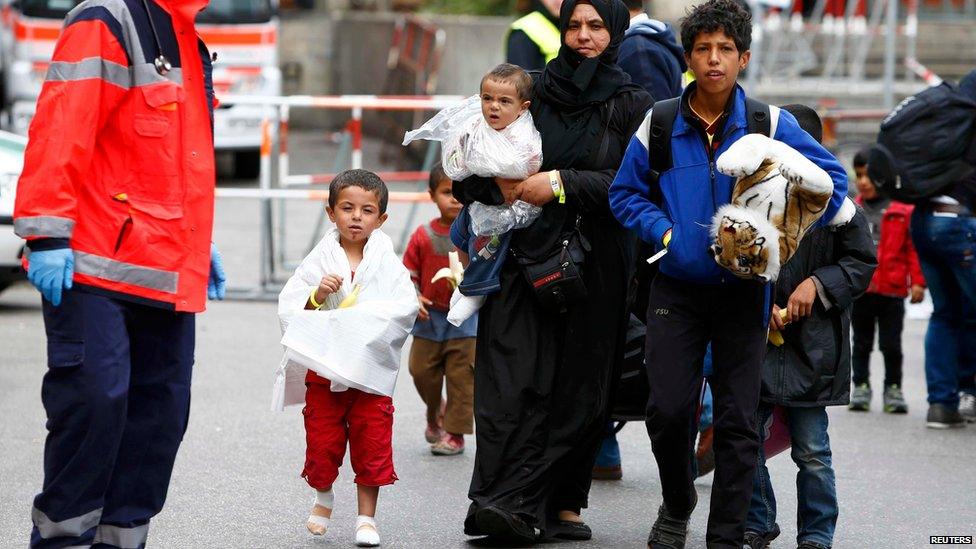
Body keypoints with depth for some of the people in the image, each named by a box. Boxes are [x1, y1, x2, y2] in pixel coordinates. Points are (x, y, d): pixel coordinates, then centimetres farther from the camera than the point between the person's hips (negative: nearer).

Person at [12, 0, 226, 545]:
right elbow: (61, 132, -16)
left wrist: (200, 243, 28)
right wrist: (47, 234, -21)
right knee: (95, 397, -12)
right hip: (96, 267, -9)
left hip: (167, 274, 9)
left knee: (161, 407, 7)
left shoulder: (189, 47, 21)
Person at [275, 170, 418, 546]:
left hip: (372, 369, -1)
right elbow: (288, 306, -1)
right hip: (323, 367, 1)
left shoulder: (386, 263, 1)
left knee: (372, 443, 0)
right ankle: (323, 497, 34)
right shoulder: (319, 261, 2)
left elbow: (405, 307, -10)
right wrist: (317, 295, -18)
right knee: (322, 438, 8)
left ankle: (366, 516, 11)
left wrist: (366, 318, -19)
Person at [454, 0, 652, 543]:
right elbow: (466, 173, 11)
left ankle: (562, 504, 1)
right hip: (528, 252, 0)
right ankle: (508, 504, -20)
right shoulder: (534, 95, 11)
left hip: (597, 267, 0)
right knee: (516, 381, -12)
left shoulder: (634, 106, 7)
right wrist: (501, 186, -10)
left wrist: (564, 184, -14)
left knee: (580, 386, -2)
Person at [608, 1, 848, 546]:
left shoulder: (771, 124, -4)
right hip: (677, 287, 1)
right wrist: (665, 232, -7)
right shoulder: (660, 124, 0)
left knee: (738, 420, 1)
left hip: (743, 290, -1)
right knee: (668, 409, -5)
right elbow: (625, 192, 10)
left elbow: (832, 180, 1)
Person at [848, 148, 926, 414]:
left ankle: (893, 388, 15)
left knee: (891, 345, 3)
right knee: (862, 343, 12)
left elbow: (913, 248, -2)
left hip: (891, 291, -2)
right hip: (858, 290, 2)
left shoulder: (903, 212, -3)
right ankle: (861, 386, 21)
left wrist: (917, 281, -7)